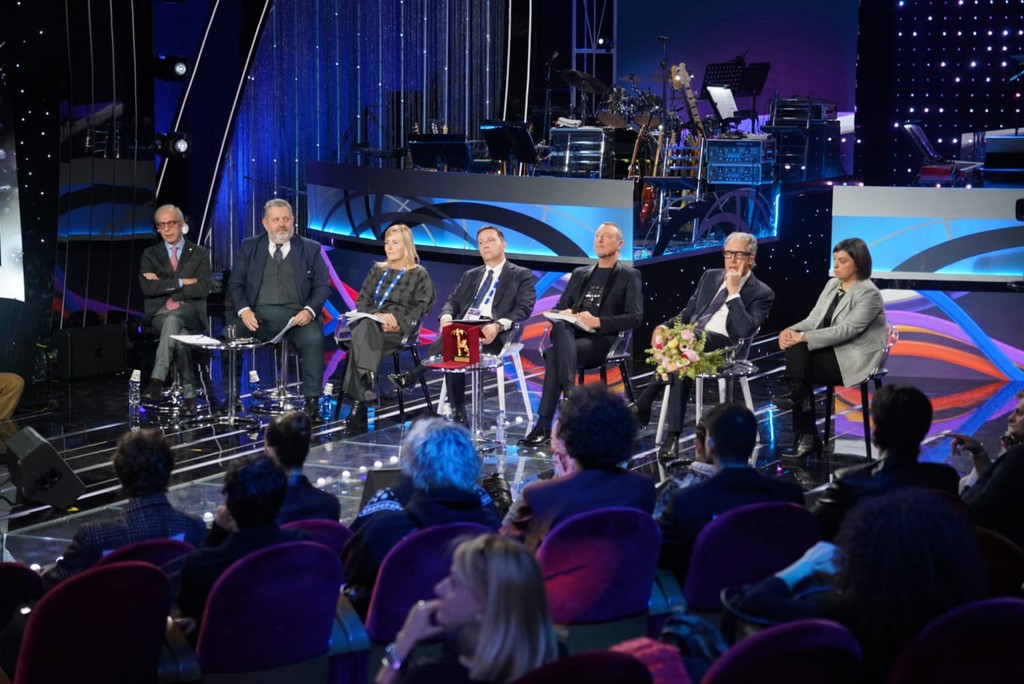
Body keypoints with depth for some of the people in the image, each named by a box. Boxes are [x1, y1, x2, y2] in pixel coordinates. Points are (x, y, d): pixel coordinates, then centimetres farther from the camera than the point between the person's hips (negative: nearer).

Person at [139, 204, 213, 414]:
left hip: (190, 312, -1)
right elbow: (147, 288, -2)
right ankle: (189, 394, -36)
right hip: (160, 312, 2)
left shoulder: (199, 254, 13)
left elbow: (203, 289, -4)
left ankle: (157, 381, -48)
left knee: (173, 319, -38)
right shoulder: (150, 254, 16)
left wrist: (164, 286, -5)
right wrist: (181, 283, -6)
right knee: (178, 333, -35)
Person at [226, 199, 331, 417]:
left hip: (296, 315, -1)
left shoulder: (311, 249, 13)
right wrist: (243, 309, -10)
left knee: (314, 338, -33)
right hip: (259, 315, 1)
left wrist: (310, 310, -12)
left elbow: (322, 286, 8)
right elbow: (235, 284, 10)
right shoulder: (249, 247, 15)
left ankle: (311, 401, -28)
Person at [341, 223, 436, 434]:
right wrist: (378, 315, -7)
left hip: (399, 332, -3)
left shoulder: (419, 274, 12)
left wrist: (399, 325, -14)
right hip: (372, 324, 3)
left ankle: (359, 405, -39)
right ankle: (368, 380, -52)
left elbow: (421, 308, 2)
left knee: (361, 338, -35)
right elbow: (361, 302, 15)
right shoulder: (377, 271, 23)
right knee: (364, 328, -36)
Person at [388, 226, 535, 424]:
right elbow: (452, 302, 20)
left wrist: (498, 325, -21)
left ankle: (413, 376, -27)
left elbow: (524, 309, -2)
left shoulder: (522, 275, 12)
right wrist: (446, 317, -7)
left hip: (491, 334, -4)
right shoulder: (470, 275, 30)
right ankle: (458, 415, -30)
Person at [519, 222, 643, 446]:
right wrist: (563, 314, -4)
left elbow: (634, 317, -5)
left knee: (555, 354, -33)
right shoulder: (580, 274, 25)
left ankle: (544, 425, -36)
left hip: (603, 340, -4)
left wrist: (598, 322, -16)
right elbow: (558, 309, 22)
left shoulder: (629, 276, 9)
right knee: (561, 326, -35)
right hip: (572, 334, 4)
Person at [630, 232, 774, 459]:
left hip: (724, 347, -4)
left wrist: (734, 292, -11)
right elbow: (687, 313, 24)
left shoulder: (762, 293, 6)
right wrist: (664, 327, 3)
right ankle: (673, 435, -34)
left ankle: (643, 404, -31)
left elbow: (746, 331, -10)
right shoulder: (710, 277, 23)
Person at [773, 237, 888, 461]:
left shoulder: (868, 293, -12)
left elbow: (846, 330, -22)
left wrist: (803, 337, -27)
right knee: (795, 347, -21)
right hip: (831, 353, 7)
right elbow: (813, 320, 7)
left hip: (853, 360, -7)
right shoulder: (832, 285, 13)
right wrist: (791, 331, -15)